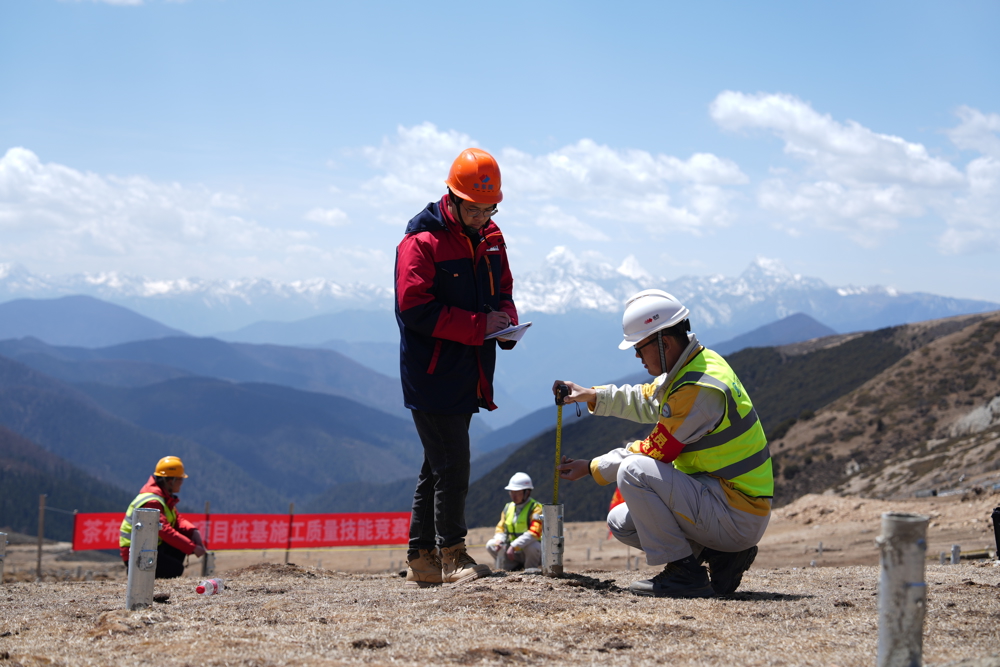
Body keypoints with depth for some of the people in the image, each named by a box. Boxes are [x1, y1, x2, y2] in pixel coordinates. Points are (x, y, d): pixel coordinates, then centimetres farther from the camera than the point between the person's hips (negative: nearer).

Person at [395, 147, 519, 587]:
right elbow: (416, 310, -19)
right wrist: (479, 325, -21)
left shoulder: (490, 238, 11)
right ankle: (451, 556, 2)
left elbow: (503, 291, 20)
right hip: (432, 376, -8)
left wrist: (505, 321, -3)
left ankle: (421, 559, 20)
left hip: (468, 377, 8)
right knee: (452, 466, -8)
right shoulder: (421, 242, -12)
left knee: (438, 468, 12)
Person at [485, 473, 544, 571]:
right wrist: (499, 540, -15)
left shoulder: (535, 508, -16)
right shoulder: (508, 507, 6)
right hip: (514, 552, 6)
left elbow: (534, 533, -28)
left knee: (531, 546, -38)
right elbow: (501, 528, 10)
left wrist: (514, 546, -34)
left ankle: (531, 570, -9)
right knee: (491, 545, -7)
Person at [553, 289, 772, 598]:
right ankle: (721, 555, 7)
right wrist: (590, 395, 13)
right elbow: (647, 400, 24)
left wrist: (592, 468, -5)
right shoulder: (701, 362, 8)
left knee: (634, 471, -22)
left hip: (737, 519, -10)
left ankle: (684, 572, -13)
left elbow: (655, 452, -16)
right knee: (621, 522, 12)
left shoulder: (700, 388, -23)